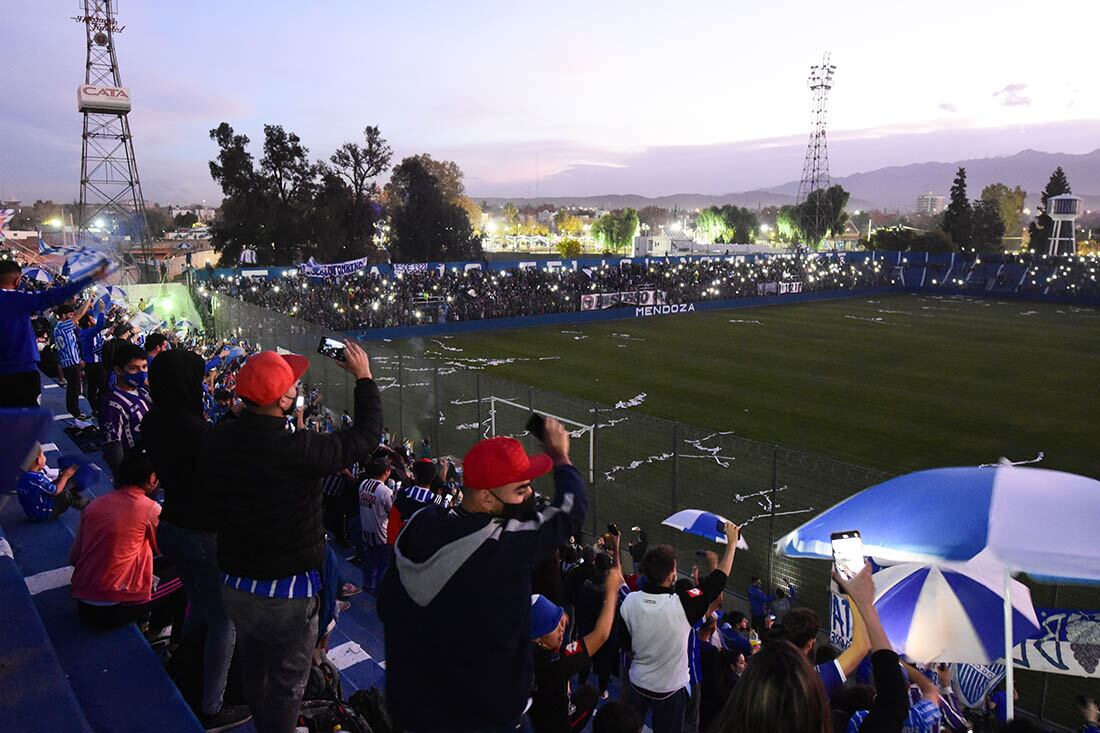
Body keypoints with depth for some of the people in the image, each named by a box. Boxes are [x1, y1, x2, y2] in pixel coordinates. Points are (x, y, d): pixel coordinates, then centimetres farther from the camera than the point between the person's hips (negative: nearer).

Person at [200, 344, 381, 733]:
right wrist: (364, 377, -4)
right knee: (285, 684, 16)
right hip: (286, 595, -7)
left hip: (234, 586, 7)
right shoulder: (298, 450, -32)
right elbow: (365, 435, -19)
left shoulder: (218, 439, -13)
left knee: (254, 670, 28)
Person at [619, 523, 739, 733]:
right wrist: (732, 542, -7)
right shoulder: (682, 605, -29)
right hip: (670, 689, -2)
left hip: (636, 683, 2)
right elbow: (719, 578, -17)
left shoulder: (629, 601, -19)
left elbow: (625, 644, -4)